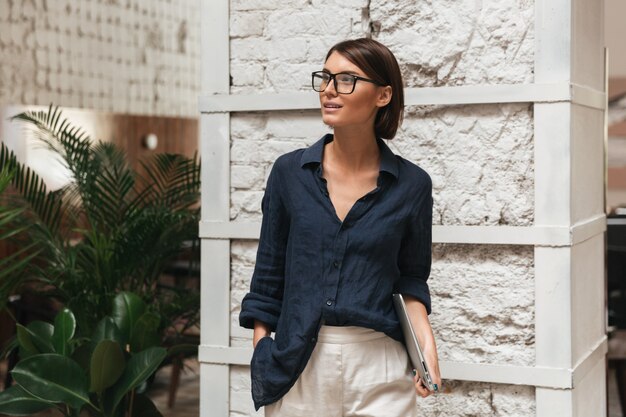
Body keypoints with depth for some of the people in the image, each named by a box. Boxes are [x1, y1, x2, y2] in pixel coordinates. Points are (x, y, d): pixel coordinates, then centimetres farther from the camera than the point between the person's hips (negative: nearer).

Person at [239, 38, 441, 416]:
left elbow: (410, 277, 7)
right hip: (298, 361, 1)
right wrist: (261, 357, 2)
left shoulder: (411, 184, -3)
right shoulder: (290, 172, -1)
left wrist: (425, 341, -9)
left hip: (377, 362, -1)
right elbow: (269, 275, 5)